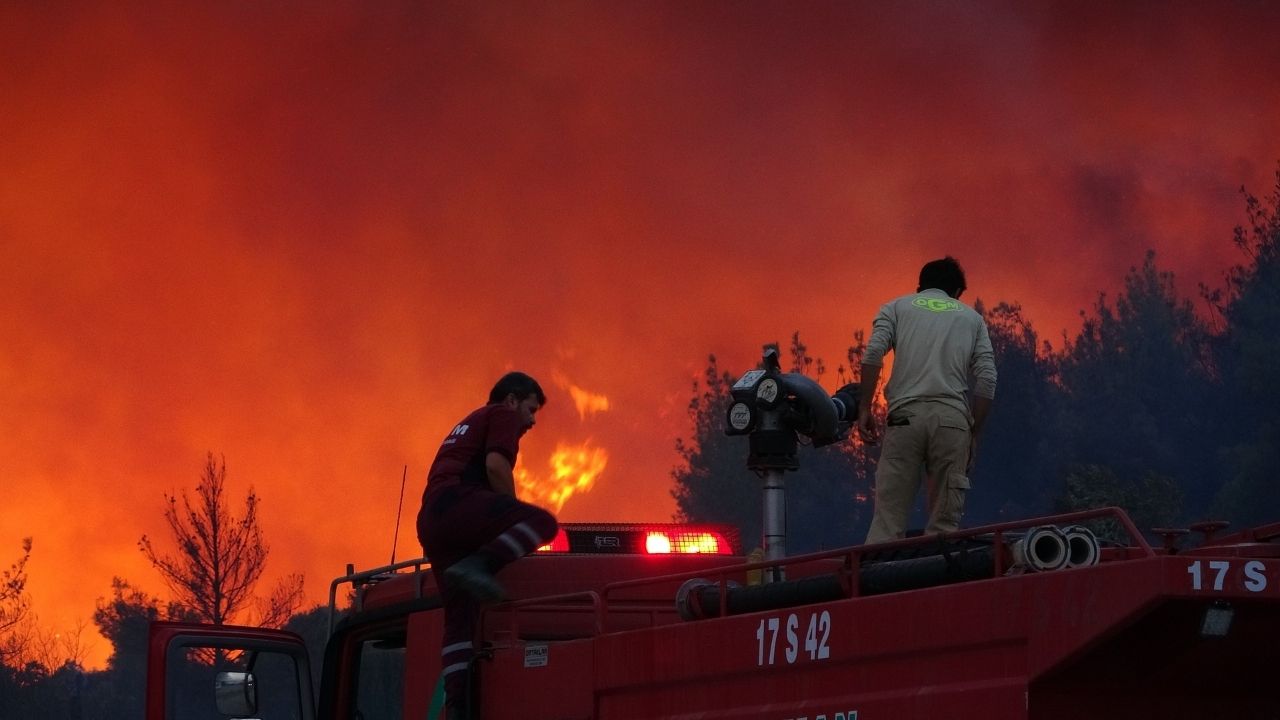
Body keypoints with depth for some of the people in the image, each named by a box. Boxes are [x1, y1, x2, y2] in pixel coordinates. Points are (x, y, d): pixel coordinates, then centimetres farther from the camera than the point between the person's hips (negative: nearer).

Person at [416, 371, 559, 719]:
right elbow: (496, 466, -8)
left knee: (460, 617, 5)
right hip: (457, 502, -9)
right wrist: (513, 517, 3)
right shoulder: (503, 416, 9)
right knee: (541, 521, -20)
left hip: (430, 522, 9)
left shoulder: (468, 425, 38)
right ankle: (477, 567, -35)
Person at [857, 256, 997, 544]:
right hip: (953, 418, 1)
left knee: (888, 520, -4)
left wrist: (864, 409, 2)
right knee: (945, 521, 2)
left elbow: (873, 354, 1)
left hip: (907, 415, -1)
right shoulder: (971, 318, 22)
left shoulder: (897, 307, 19)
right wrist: (974, 432, 14)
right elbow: (987, 379, 10)